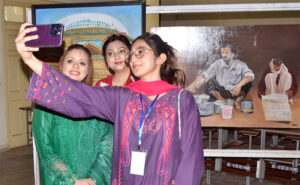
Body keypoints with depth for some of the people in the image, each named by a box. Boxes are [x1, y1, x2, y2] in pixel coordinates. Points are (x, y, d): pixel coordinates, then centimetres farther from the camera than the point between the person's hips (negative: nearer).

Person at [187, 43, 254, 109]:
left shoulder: (240, 65, -3)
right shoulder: (218, 63, -2)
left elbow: (250, 75, -20)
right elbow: (205, 75, -14)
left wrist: (239, 85, -38)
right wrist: (194, 84, -31)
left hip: (235, 93, 0)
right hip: (221, 93, 0)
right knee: (211, 80, -24)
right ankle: (222, 101, -34)